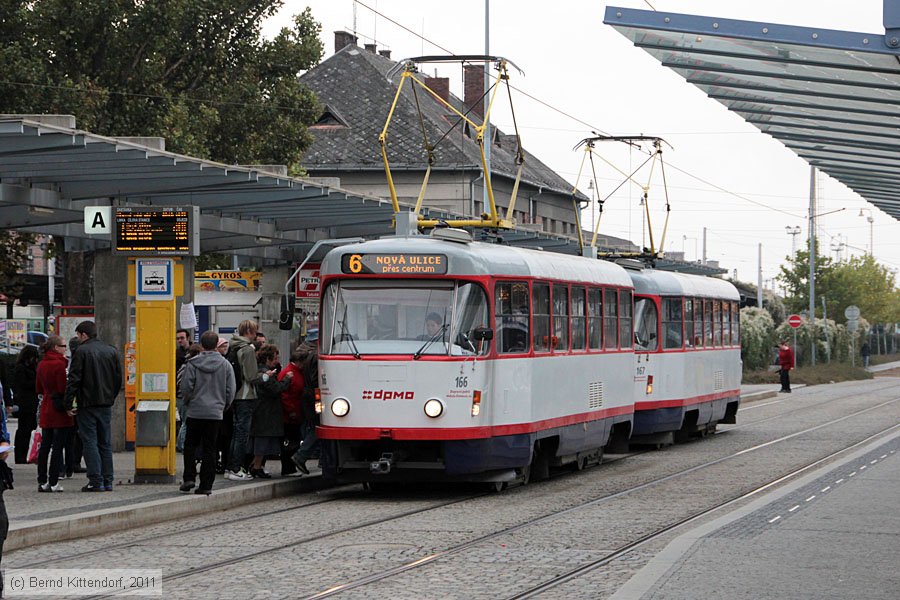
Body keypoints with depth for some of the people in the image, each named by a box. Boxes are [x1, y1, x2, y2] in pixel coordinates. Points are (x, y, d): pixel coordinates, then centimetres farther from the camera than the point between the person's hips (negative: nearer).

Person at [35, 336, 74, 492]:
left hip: (46, 409, 8)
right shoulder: (59, 364, -15)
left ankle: (42, 481, 11)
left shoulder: (41, 365, 10)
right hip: (59, 409, -8)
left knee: (45, 445, 10)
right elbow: (63, 388, -18)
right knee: (58, 446, -4)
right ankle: (53, 482, -5)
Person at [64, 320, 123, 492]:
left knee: (90, 442, -3)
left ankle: (96, 481, -7)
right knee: (105, 442, 11)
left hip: (87, 404, -6)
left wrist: (69, 404, -7)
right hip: (106, 404, 6)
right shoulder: (111, 351, 10)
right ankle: (107, 481, 9)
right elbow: (118, 379, 13)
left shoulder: (82, 351, -8)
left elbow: (73, 380, -11)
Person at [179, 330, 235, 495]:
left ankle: (189, 478, 2)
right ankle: (206, 485, 4)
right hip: (215, 413, 2)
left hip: (195, 412, -2)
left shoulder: (193, 363, -6)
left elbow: (186, 387, -7)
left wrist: (188, 402, 11)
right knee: (209, 449, 5)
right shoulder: (225, 365, 1)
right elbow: (230, 390, 2)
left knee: (190, 445, 12)